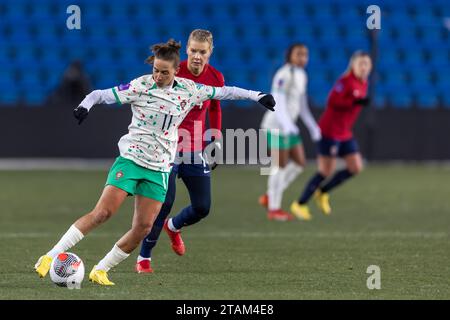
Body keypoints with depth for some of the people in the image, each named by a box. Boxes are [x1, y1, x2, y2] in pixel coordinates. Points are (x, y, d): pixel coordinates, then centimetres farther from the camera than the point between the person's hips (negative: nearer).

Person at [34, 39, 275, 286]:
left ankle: (100, 271, 6)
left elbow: (222, 92, 13)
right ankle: (51, 256, -14)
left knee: (143, 227, -5)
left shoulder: (188, 90, 2)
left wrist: (256, 96, 15)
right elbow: (101, 95, -10)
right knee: (102, 212, -17)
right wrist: (85, 106, -30)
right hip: (130, 159, -4)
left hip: (159, 169, 4)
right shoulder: (140, 86, -9)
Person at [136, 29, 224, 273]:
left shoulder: (215, 78, -2)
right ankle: (144, 258, 0)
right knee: (164, 202, -14)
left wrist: (217, 140, 13)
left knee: (202, 208, 5)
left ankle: (173, 226, 40)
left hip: (196, 149, 5)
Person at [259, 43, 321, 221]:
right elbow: (278, 102, -24)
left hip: (288, 127, 9)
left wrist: (312, 127, 18)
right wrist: (287, 124, -35)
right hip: (277, 126, -9)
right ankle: (274, 209, 6)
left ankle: (270, 197, 18)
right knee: (280, 166, -4)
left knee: (299, 163, 9)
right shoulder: (284, 75, -16)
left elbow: (302, 105, 20)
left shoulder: (301, 76, 12)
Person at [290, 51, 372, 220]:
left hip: (345, 133, 8)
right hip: (330, 130, -8)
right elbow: (332, 101, -25)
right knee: (326, 171, -6)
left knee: (356, 168, 0)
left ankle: (322, 193, 16)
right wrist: (356, 102, -30)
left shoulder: (363, 83, 10)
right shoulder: (346, 81, -16)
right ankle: (300, 204, 8)